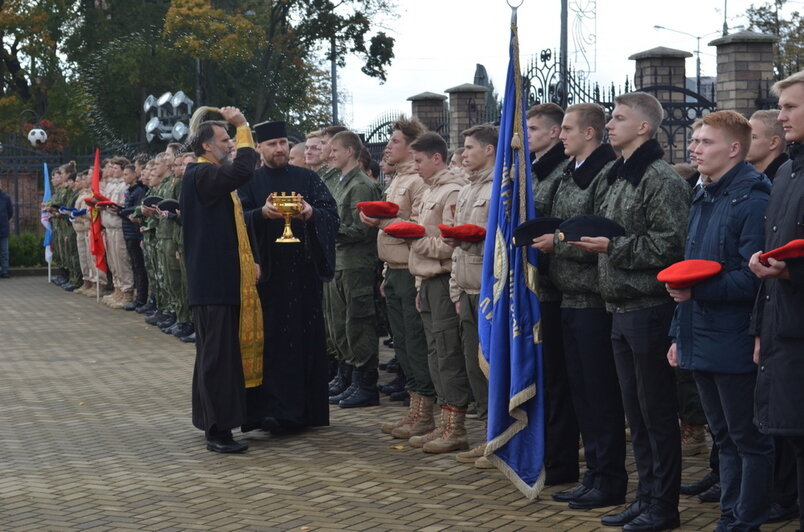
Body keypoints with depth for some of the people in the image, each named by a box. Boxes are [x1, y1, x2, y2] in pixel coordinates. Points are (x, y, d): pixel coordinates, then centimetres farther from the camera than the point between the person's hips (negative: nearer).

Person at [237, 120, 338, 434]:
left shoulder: (307, 179, 10)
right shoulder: (250, 182, 8)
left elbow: (331, 213, 1)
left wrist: (312, 213, -20)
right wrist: (262, 213, -23)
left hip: (303, 270, 1)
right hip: (266, 271, -1)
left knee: (305, 338, 1)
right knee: (270, 340, -4)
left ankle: (303, 409, 7)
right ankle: (270, 407, -4)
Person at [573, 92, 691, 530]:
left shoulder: (662, 180, -13)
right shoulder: (618, 178, 16)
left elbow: (670, 245, -21)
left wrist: (613, 247, -18)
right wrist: (592, 241, 5)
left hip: (649, 308, -9)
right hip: (622, 309, 9)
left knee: (657, 412, 0)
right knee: (635, 411, 14)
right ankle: (646, 496, 23)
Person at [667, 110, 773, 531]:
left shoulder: (752, 201, -13)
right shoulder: (703, 200, 15)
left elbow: (753, 278, -20)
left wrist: (696, 290, -24)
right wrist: (679, 334, 18)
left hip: (734, 346, -9)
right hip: (700, 342, 9)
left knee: (749, 440, 2)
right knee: (724, 437, 16)